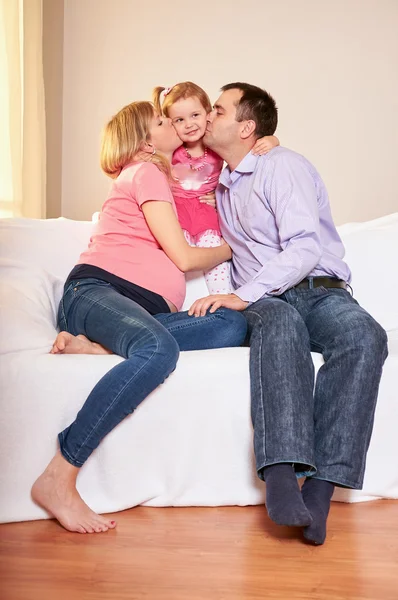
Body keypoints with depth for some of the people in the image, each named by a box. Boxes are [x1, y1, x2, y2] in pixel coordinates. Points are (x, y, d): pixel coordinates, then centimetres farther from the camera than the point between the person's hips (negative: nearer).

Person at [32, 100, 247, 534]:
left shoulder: (162, 178, 32)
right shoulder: (146, 172, 6)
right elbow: (184, 257, -2)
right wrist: (229, 248, 17)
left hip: (147, 311, 8)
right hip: (95, 289, -7)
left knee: (233, 325, -21)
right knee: (159, 348, -41)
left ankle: (96, 346, -24)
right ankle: (58, 479, -37)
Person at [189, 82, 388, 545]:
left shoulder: (283, 166, 1)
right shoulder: (220, 184, 25)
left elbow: (304, 249, -13)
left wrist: (244, 295, -22)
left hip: (319, 291, -2)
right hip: (265, 301, 3)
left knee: (364, 336, -37)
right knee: (281, 322, -37)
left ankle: (321, 485, -44)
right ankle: (281, 474, -53)